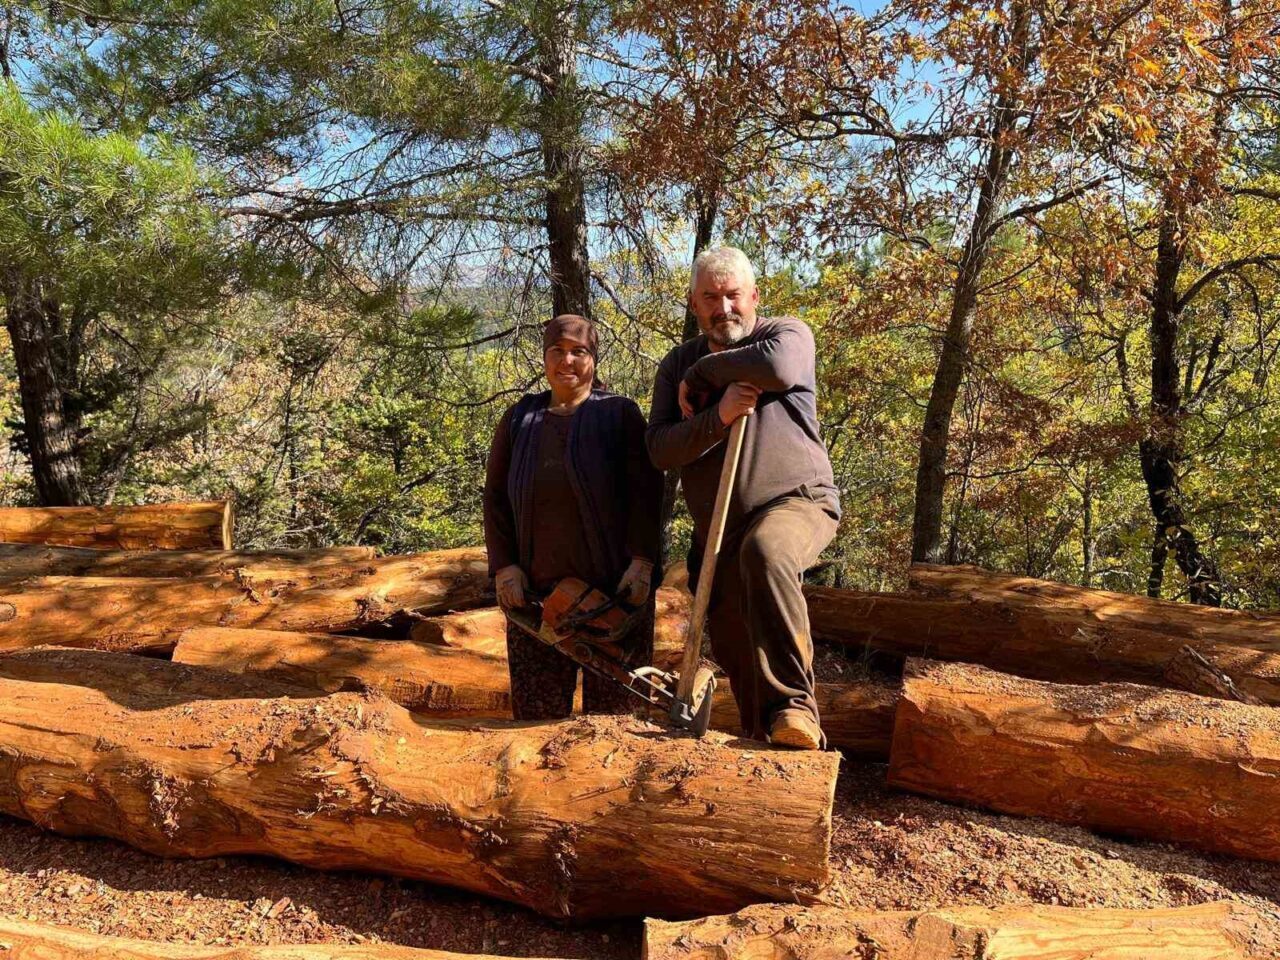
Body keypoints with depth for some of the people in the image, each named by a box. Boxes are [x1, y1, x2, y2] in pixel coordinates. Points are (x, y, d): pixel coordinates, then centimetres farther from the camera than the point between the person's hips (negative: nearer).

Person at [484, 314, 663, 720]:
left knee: (613, 705, 2)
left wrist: (642, 560, -13)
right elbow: (496, 495, 11)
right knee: (536, 709, 4)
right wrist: (504, 565, 0)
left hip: (614, 584, -2)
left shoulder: (620, 413, 6)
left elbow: (646, 491, -2)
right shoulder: (520, 418, 15)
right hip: (535, 586, 3)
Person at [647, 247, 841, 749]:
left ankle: (795, 706, -35)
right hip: (718, 530, 5)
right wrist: (717, 417, -20)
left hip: (796, 501, -5)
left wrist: (702, 373, -11)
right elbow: (660, 449, -2)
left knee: (764, 552, -38)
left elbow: (780, 367, -26)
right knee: (736, 654, 7)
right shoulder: (676, 365, 11)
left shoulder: (788, 332, 1)